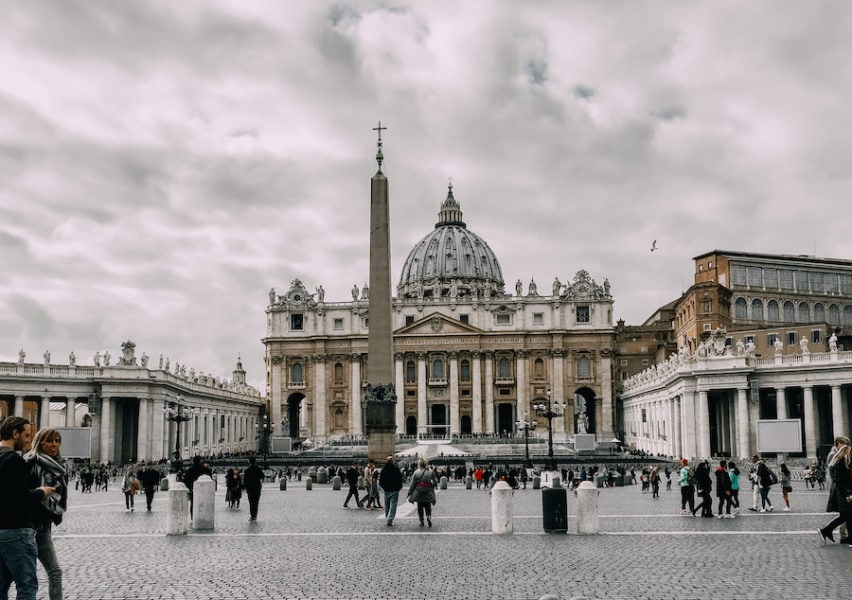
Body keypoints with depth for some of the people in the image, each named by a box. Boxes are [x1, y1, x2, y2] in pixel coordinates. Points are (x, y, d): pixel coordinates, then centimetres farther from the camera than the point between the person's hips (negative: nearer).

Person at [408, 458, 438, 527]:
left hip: (419, 493, -1)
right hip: (428, 493, 1)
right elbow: (435, 482, 0)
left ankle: (421, 521, 9)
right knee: (428, 507, 12)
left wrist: (409, 494, 2)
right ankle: (428, 516, -15)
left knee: (420, 508, 12)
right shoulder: (431, 472, 0)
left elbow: (412, 484, -2)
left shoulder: (416, 473, -3)